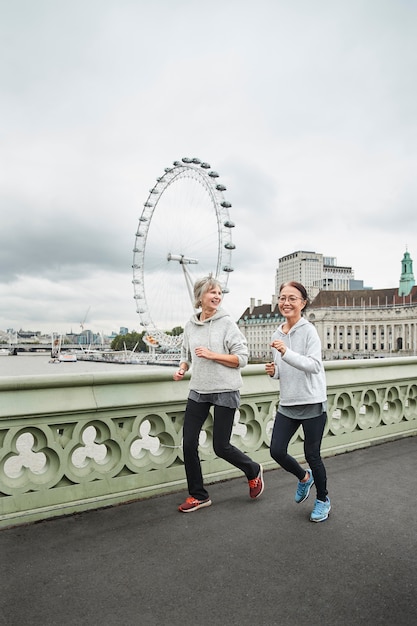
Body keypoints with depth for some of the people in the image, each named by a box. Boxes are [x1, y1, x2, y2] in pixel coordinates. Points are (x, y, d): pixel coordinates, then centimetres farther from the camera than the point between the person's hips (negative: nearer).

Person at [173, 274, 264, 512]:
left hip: (225, 391, -4)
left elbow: (242, 358, -9)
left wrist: (212, 355, -19)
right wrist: (182, 368, -2)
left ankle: (253, 471, 33)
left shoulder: (227, 323, -8)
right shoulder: (191, 325, 5)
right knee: (189, 443, 2)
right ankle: (198, 495, 22)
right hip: (198, 391, 5)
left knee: (221, 447, 2)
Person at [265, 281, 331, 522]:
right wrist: (273, 371, -3)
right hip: (288, 403, 6)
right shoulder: (277, 334, 8)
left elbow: (314, 365, -24)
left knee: (312, 455, 5)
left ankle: (323, 500, 32)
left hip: (312, 403, -6)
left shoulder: (309, 330, -12)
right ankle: (304, 477, 34)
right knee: (277, 451, 3)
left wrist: (286, 353, -35)